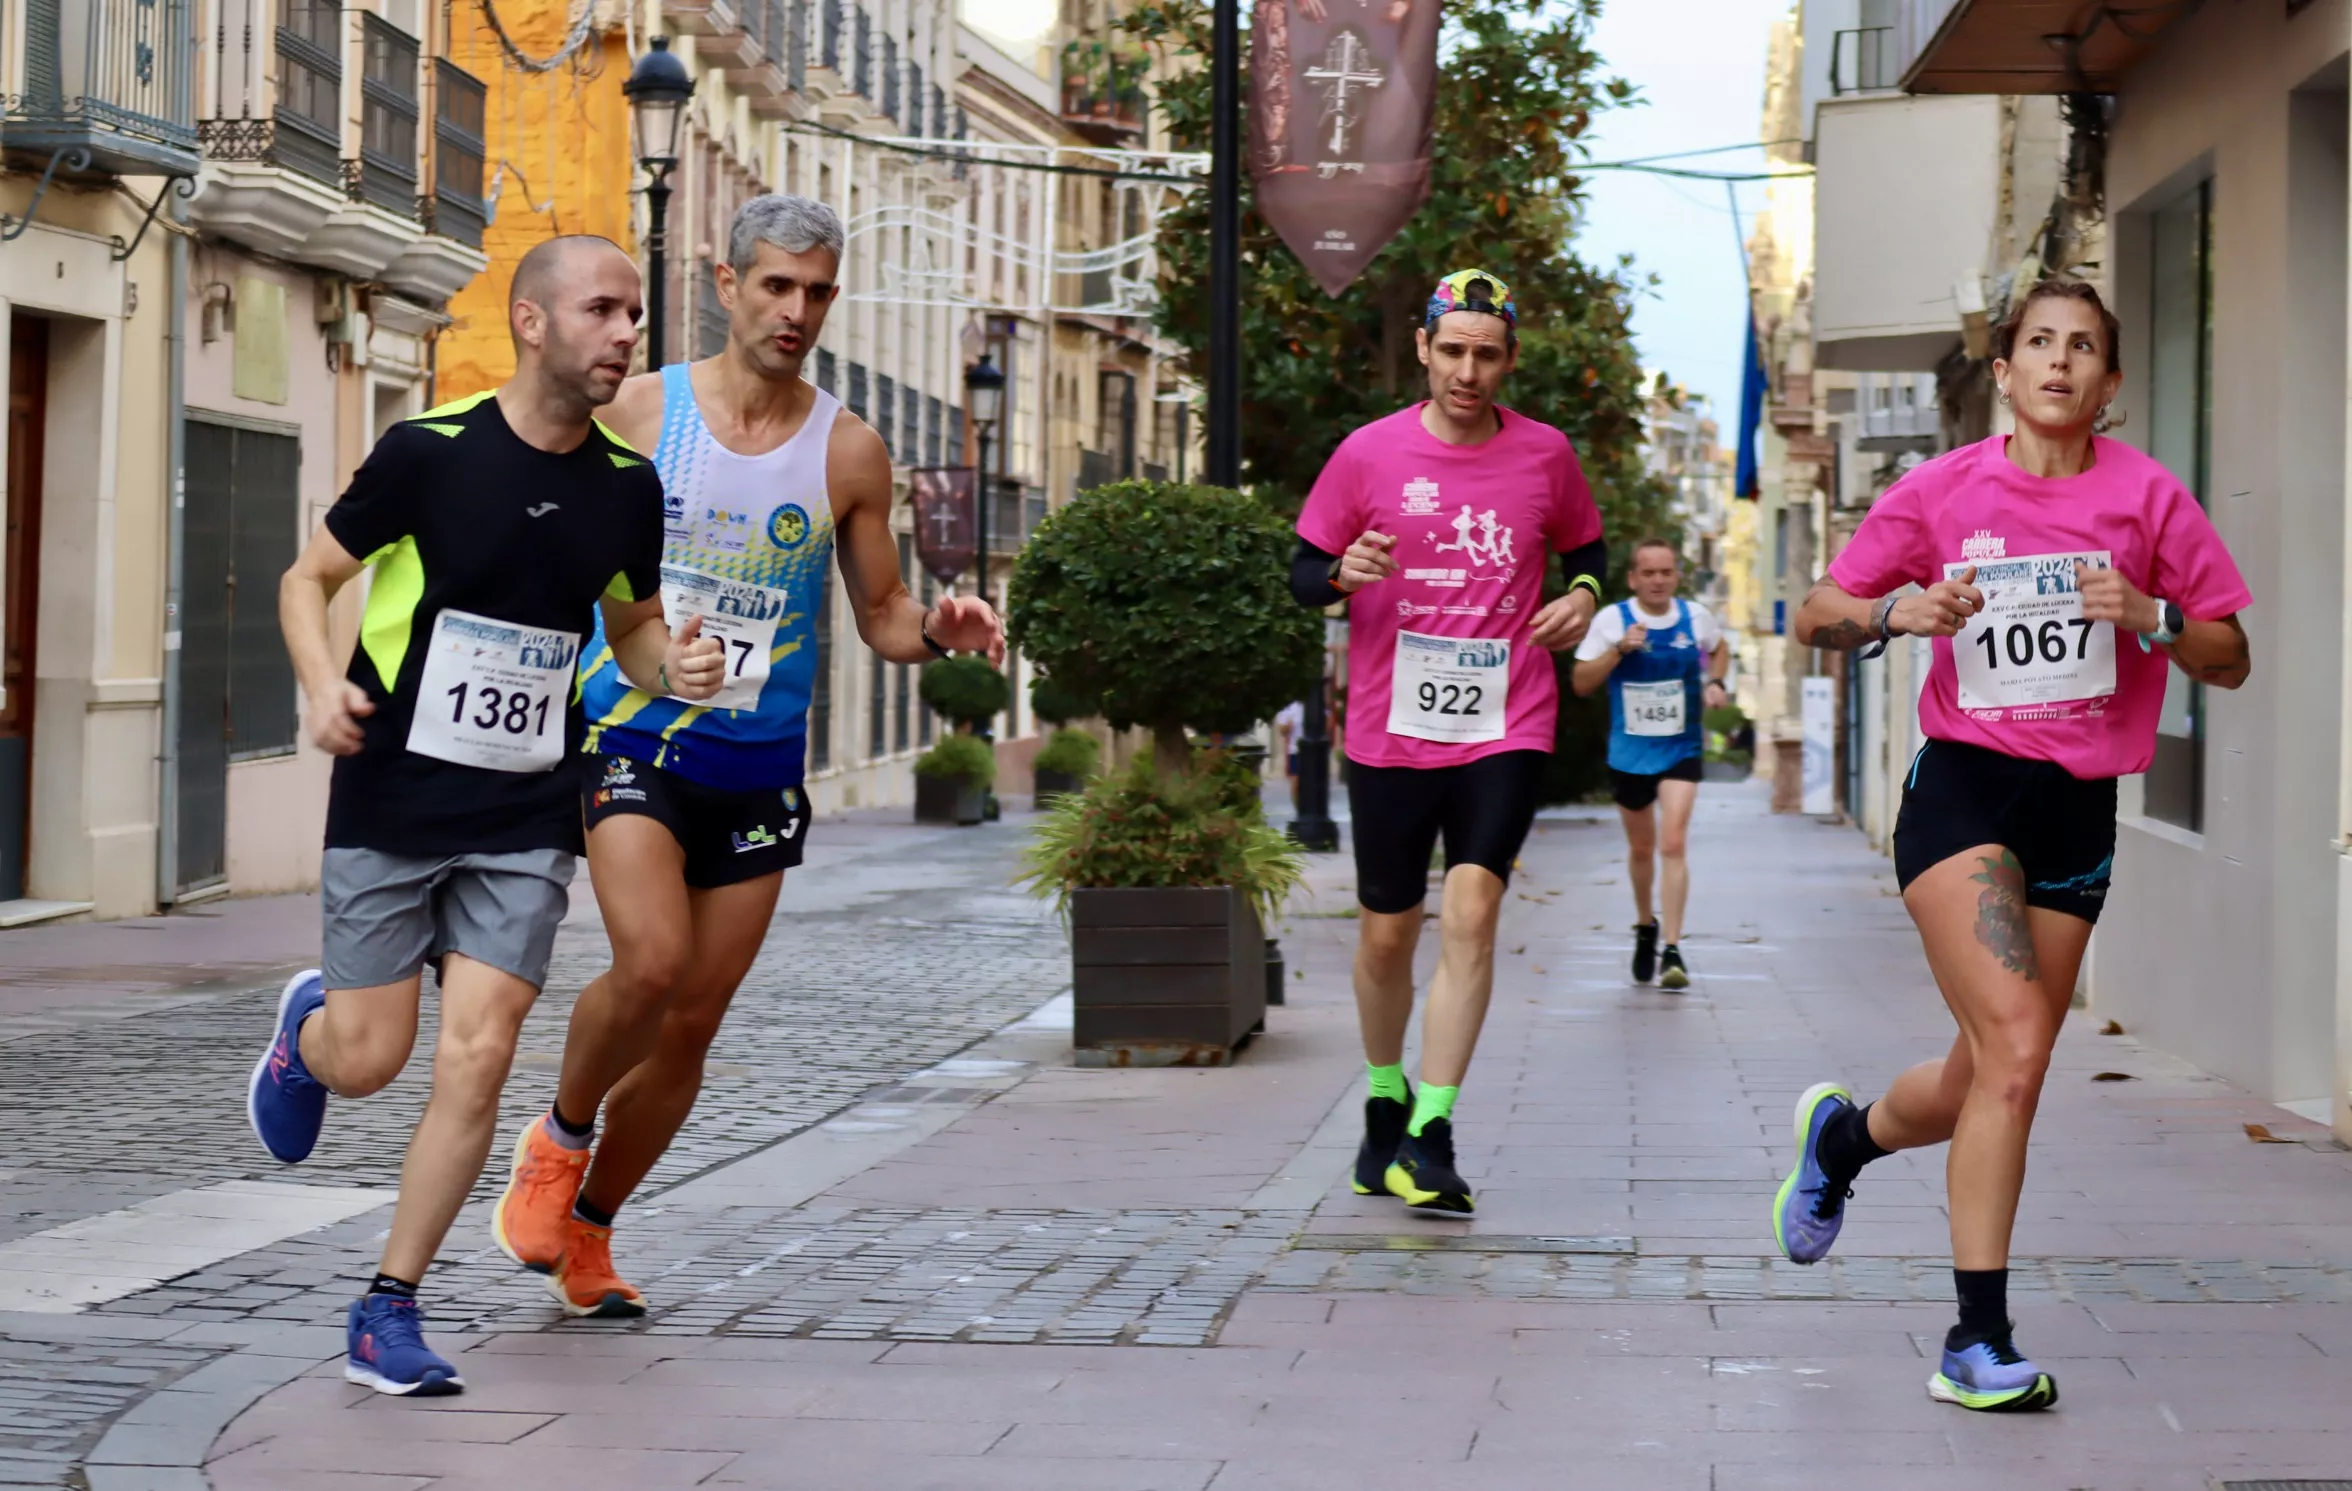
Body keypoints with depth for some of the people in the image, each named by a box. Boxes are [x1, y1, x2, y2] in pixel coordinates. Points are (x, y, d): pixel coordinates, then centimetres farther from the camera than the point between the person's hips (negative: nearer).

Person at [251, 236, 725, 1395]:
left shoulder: (628, 486, 2)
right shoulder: (427, 452, -10)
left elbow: (631, 626, 17)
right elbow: (308, 579, 1)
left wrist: (673, 666, -7)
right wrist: (323, 683, -18)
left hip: (527, 822, 3)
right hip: (390, 804, -2)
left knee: (476, 1057, -8)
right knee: (368, 1058, 2)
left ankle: (389, 1309, 6)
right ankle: (306, 1028, 42)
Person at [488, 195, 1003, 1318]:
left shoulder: (848, 451, 2)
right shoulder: (639, 409, -1)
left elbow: (880, 615, 8)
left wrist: (936, 631, -14)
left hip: (758, 766, 3)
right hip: (633, 737, -2)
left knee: (693, 1023, 6)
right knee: (653, 963, -25)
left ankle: (589, 1228, 28)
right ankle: (559, 1136, 5)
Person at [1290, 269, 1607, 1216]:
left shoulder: (1544, 455, 4)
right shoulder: (1369, 454, 0)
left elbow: (1584, 546, 21)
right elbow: (1302, 574, 5)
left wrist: (1584, 592, -1)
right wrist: (1342, 572, -18)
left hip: (1506, 728, 0)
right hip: (1390, 730, 0)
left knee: (1471, 913, -16)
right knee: (1387, 932, 8)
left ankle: (1429, 1137, -15)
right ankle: (1384, 1099, 34)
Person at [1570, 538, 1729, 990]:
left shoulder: (1695, 617, 0)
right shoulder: (1612, 619, -6)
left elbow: (1719, 649, 22)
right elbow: (1580, 683, -8)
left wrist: (1714, 682, 3)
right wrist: (1618, 649, -22)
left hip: (1681, 750, 0)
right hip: (1629, 753, 0)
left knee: (1674, 843, -16)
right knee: (1641, 848, 15)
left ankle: (1672, 951, -15)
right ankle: (1645, 927, 41)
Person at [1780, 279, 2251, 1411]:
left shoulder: (2147, 496, 2)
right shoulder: (1941, 491, 1)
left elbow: (2229, 661, 6)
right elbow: (1815, 619, 8)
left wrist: (2148, 617, -14)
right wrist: (1900, 611, -13)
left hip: (2079, 808, 3)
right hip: (1963, 787, -3)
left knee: (1987, 1084, 6)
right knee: (2014, 1046, -20)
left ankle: (1841, 1136, 40)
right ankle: (1978, 1341, -12)